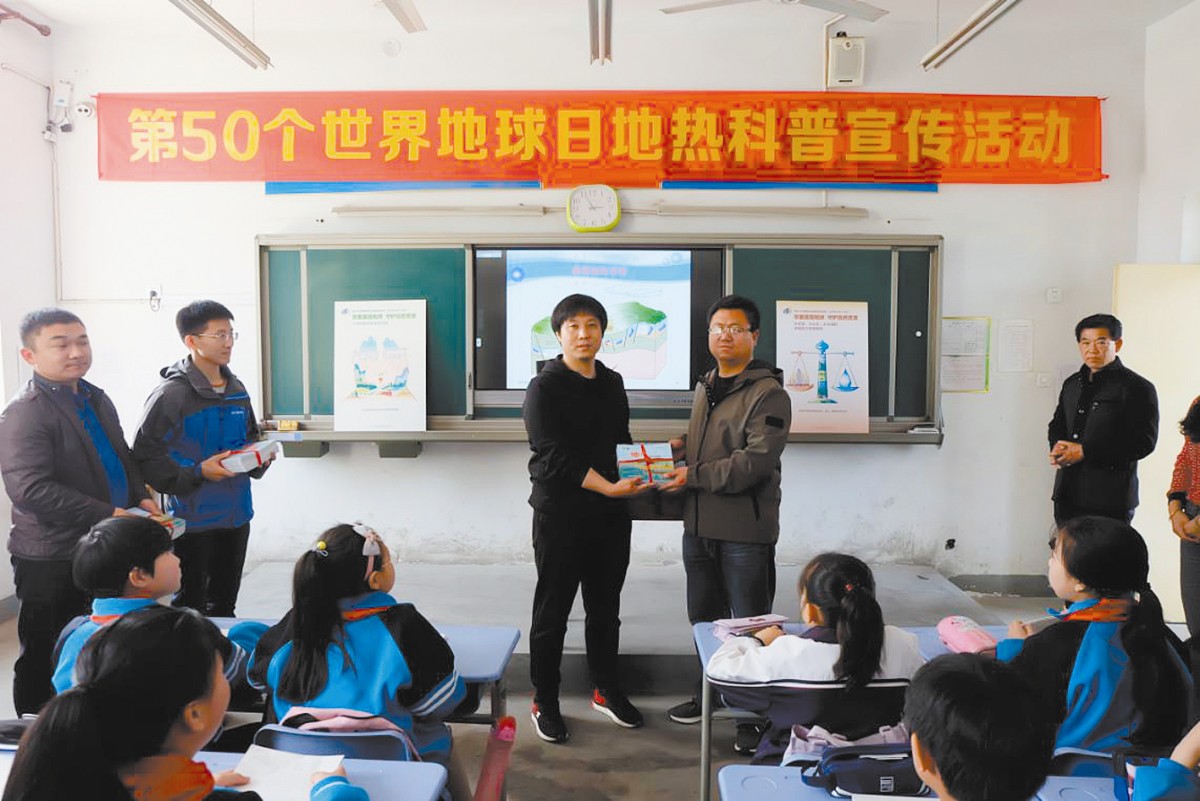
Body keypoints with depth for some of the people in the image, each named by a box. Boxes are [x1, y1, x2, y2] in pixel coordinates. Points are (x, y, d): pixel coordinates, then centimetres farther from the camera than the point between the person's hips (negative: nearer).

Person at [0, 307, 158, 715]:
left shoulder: (97, 398, 10)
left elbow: (123, 459, 21)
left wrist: (142, 498, 2)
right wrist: (108, 515, -26)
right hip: (52, 561, -8)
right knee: (46, 663, 6)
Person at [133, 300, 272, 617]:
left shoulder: (237, 390, 7)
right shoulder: (171, 394, -15)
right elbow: (145, 456, -16)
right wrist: (197, 473, -23)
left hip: (236, 514, 7)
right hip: (193, 518, -6)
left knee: (224, 605, 20)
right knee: (190, 606, 7)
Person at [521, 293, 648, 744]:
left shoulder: (612, 383, 11)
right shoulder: (545, 388, -9)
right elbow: (555, 456, -19)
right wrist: (609, 487, -26)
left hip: (610, 514, 6)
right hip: (560, 515, -6)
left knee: (606, 608, 16)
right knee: (552, 611, 5)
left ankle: (605, 690, 33)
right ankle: (545, 702, 20)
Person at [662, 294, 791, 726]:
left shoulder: (768, 393, -12)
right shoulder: (705, 386, 15)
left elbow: (757, 461, -21)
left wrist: (694, 475, -19)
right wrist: (681, 446, 5)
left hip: (745, 529, -8)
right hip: (699, 524, 8)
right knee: (704, 617, 19)